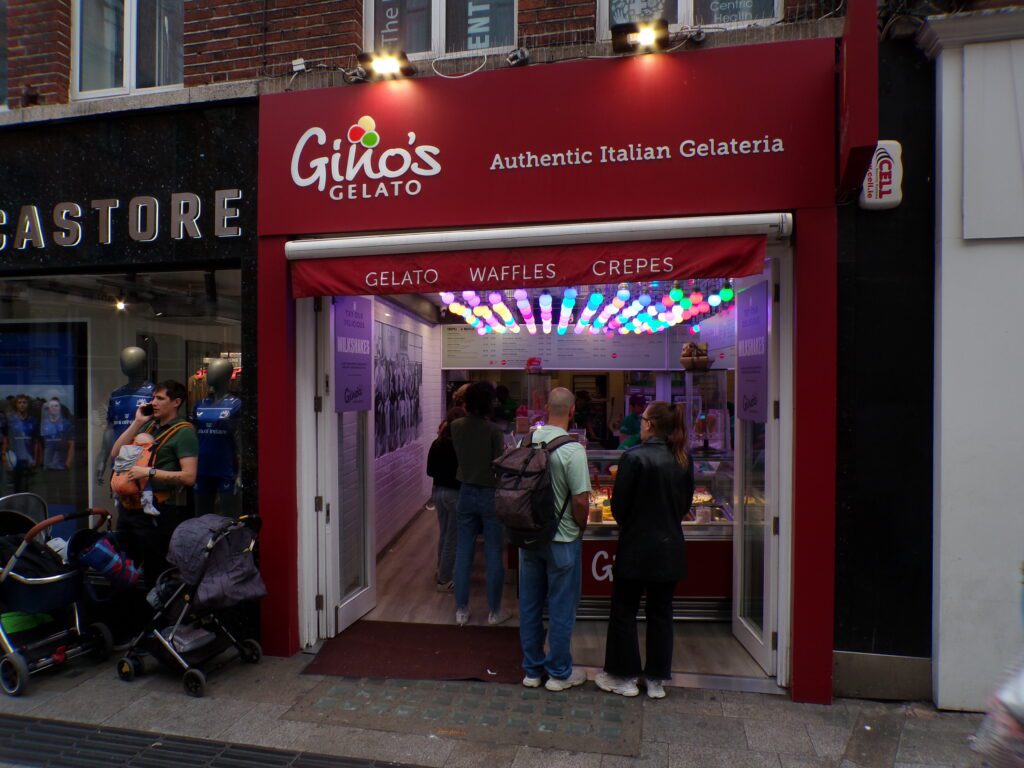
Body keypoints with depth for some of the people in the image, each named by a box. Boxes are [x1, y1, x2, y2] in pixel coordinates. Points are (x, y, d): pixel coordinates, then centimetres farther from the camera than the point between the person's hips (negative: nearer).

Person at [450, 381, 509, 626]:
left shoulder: (456, 426, -3)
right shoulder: (494, 430, -17)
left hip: (466, 493, 4)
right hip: (490, 495, -4)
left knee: (463, 552, 11)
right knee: (493, 554, 7)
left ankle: (461, 610, 20)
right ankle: (494, 611, 17)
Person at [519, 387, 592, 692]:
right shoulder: (572, 449, -20)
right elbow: (581, 501, -20)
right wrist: (580, 527, -1)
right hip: (562, 539, -5)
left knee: (529, 604, 16)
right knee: (561, 608, 11)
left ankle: (532, 669, 31)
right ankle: (559, 673, 26)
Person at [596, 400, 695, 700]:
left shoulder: (634, 457, -18)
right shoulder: (683, 459, -1)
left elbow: (619, 504, -13)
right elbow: (686, 503, 8)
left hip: (637, 548, -5)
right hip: (671, 548, 6)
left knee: (624, 611, 11)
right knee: (661, 613, 16)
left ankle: (624, 677, 23)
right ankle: (657, 680, 27)